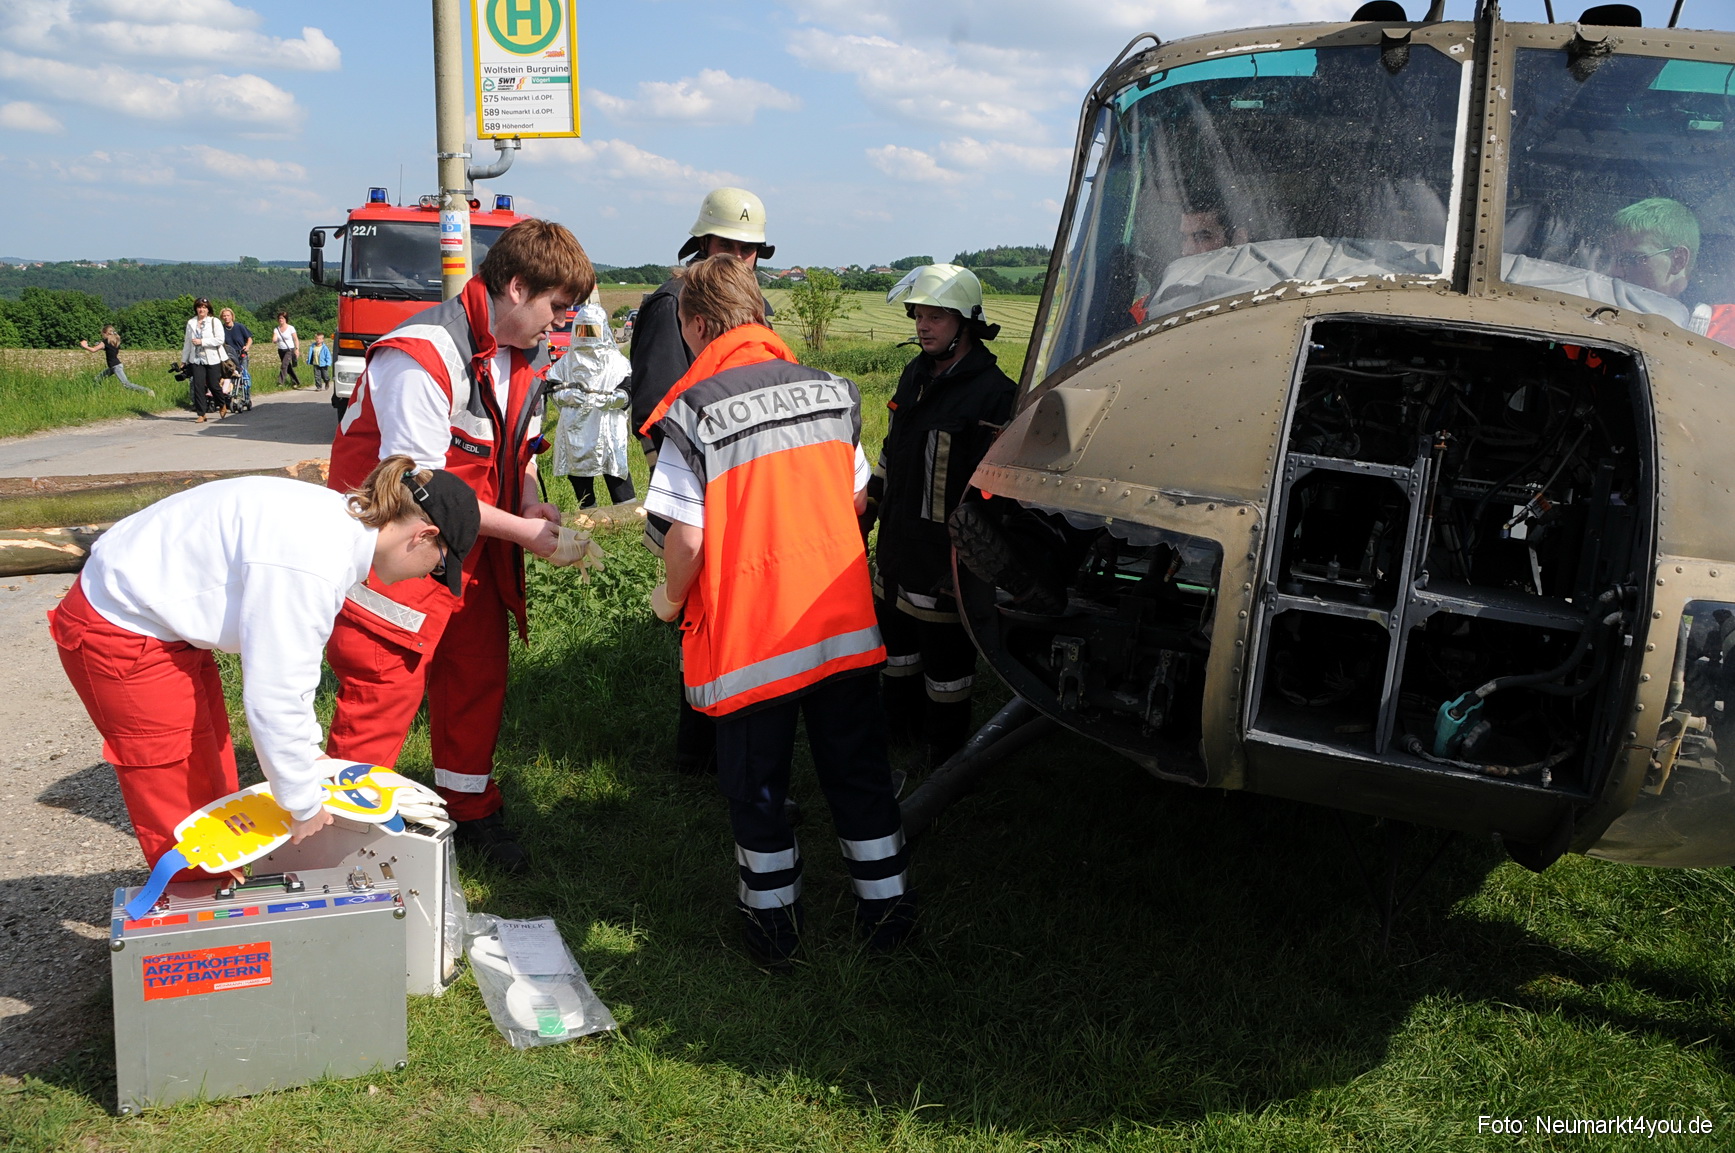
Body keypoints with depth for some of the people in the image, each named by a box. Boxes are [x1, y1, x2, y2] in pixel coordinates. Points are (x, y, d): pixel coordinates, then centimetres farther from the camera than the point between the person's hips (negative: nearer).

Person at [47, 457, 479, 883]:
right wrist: (305, 804, -13)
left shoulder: (340, 520, -1)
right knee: (183, 806, 0)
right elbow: (273, 695, -26)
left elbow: (288, 660, 11)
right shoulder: (314, 561, -31)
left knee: (214, 786, 18)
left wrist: (308, 750, 19)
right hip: (119, 635, -10)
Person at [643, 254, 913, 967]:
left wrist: (671, 600, 3)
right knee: (857, 768, 17)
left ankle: (773, 922, 25)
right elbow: (858, 499, 11)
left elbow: (687, 538, -17)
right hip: (844, 619, 4)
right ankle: (886, 906, 27)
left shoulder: (695, 411, -12)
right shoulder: (829, 389, 4)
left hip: (750, 633, -4)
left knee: (755, 781, 14)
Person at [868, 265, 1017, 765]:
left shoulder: (994, 395, -17)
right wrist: (863, 515, 22)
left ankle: (945, 758, 20)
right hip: (896, 551, 8)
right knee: (896, 646, 21)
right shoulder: (914, 376, 9)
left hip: (944, 563, -8)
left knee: (946, 658, 4)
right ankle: (898, 730, 41)